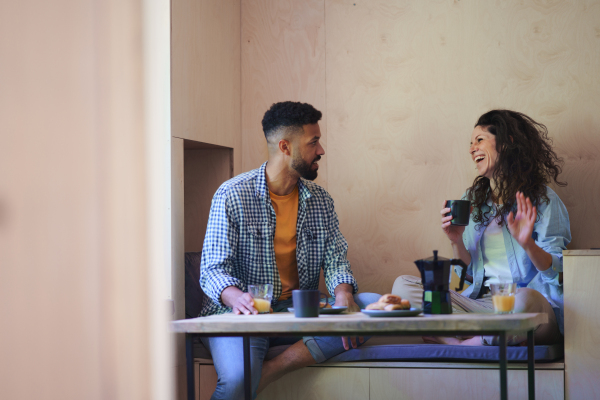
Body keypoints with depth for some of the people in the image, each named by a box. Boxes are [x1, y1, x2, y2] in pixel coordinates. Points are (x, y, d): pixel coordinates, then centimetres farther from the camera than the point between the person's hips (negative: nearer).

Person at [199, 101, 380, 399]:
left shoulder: (320, 200, 10)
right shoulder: (232, 195, -5)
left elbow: (335, 260, 6)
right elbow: (213, 269, -9)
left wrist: (343, 296, -17)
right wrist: (236, 297, -32)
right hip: (244, 313, -6)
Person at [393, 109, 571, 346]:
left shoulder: (541, 199, 2)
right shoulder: (472, 200, 19)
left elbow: (557, 272, -4)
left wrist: (528, 244, -23)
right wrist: (457, 242, -1)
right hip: (480, 303, 5)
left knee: (525, 300, -42)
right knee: (402, 285, -12)